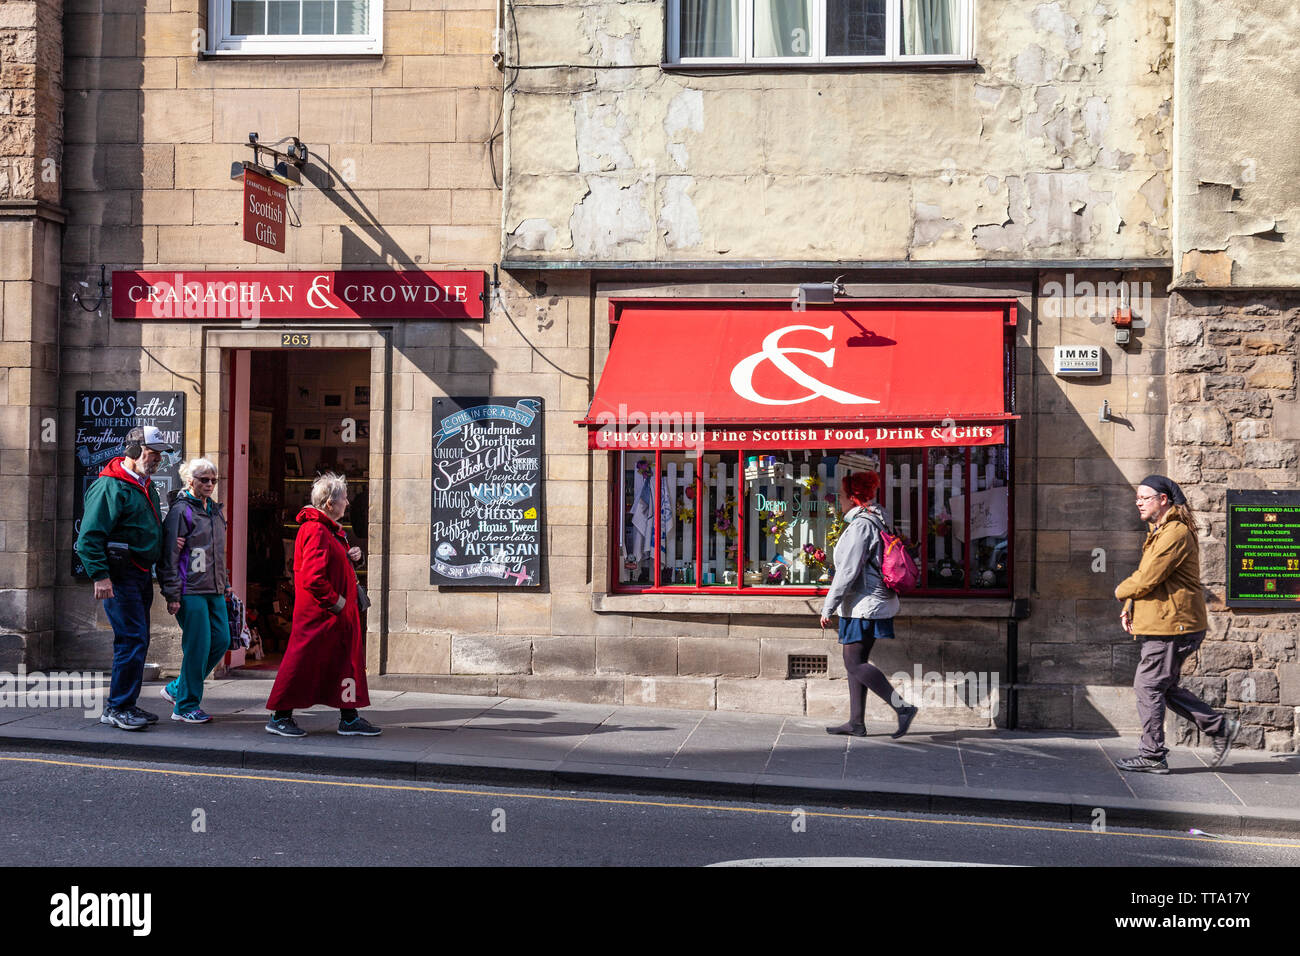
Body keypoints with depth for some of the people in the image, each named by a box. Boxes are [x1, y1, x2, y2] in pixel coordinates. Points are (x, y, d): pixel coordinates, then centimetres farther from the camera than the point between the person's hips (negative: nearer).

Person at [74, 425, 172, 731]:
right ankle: (116, 708, -4)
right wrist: (100, 576, -23)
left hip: (142, 574, 10)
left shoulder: (146, 487, 17)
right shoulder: (110, 487, -13)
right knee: (132, 640, -11)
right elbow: (90, 535, -18)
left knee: (136, 641, 12)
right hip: (119, 575, -10)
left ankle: (125, 705, 21)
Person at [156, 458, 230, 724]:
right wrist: (173, 595, -14)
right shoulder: (181, 511, -8)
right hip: (191, 590, -8)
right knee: (198, 646, -6)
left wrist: (225, 584, 22)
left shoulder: (215, 510, 17)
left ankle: (177, 689, 20)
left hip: (214, 591, 8)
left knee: (221, 640, 5)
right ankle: (186, 706, 6)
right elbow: (169, 556, -11)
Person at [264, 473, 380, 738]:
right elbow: (312, 577, -27)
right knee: (304, 661, -2)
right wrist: (334, 600, -19)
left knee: (347, 659, 11)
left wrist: (347, 556, 9)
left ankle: (349, 718, 17)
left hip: (336, 615, 11)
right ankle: (279, 717, 9)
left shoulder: (328, 529, 14)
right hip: (319, 615, -11)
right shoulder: (317, 531, -20)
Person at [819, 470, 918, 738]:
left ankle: (902, 707, -12)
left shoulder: (860, 526, -17)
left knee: (855, 663, -9)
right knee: (855, 661, 12)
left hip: (864, 604, -10)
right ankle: (856, 722, 15)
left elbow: (848, 571, -20)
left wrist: (828, 607, -16)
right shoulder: (875, 521, 14)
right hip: (877, 602, 10)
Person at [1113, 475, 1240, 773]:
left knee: (1148, 686, -4)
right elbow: (1145, 576, 21)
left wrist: (1121, 591, -2)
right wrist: (1130, 607, 6)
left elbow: (1147, 579, -21)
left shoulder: (1175, 534, -18)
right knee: (1165, 687, 16)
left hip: (1172, 626, -11)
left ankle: (1152, 757, 3)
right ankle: (1219, 727, 20)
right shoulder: (1160, 532, 18)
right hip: (1164, 624, 11)